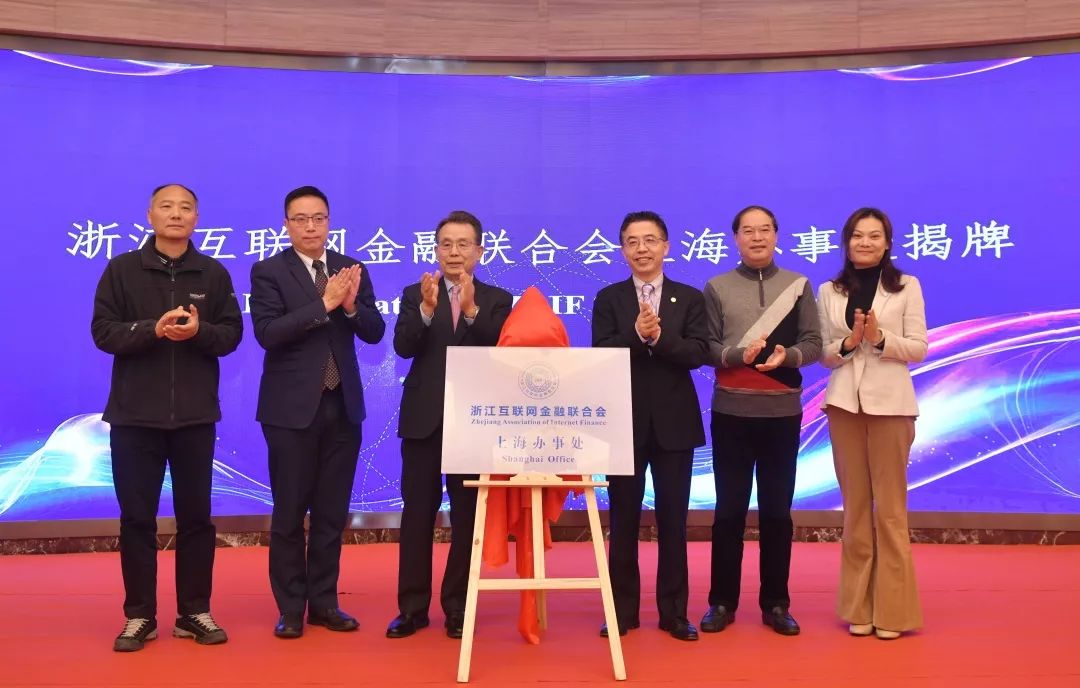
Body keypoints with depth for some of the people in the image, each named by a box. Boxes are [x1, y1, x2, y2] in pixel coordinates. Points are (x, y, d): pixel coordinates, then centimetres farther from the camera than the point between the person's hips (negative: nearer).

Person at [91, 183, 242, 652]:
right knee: (137, 517, 6)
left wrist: (199, 330, -19)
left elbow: (232, 333, 1)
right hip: (135, 414, -1)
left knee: (195, 516, 7)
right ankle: (139, 616, 18)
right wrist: (153, 329, -20)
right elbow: (103, 331, -4)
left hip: (195, 414, 1)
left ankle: (194, 613, 18)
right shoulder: (122, 269, 3)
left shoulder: (213, 273, 6)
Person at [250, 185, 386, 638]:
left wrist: (351, 305, -18)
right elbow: (268, 333, -17)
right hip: (292, 408, -3)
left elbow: (375, 333, 1)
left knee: (332, 512, 10)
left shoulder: (352, 269, 8)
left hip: (343, 405, 4)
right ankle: (291, 608, 18)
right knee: (289, 513, 5)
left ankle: (324, 602, 22)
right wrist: (324, 304, -22)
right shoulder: (268, 271, -3)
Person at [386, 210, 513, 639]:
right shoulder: (415, 295, 6)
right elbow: (403, 346, -9)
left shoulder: (497, 299, 4)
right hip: (424, 419, 1)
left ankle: (457, 608, 18)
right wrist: (427, 308, -25)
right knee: (417, 514, 6)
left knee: (467, 517, 6)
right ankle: (412, 607, 17)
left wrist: (471, 310, -25)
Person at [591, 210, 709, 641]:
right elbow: (600, 356, -9)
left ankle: (673, 612, 19)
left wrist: (660, 337, -22)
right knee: (623, 519, 8)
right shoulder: (608, 299, 4)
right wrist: (636, 335, -24)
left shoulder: (689, 298, 4)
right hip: (625, 421, 0)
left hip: (674, 421, 0)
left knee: (673, 519, 7)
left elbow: (699, 353, -8)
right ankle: (623, 610, 19)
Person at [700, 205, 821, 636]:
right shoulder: (717, 287, 4)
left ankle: (776, 603, 19)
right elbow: (707, 348, -2)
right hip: (731, 412, -1)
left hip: (782, 412, 1)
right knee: (729, 509, 6)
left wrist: (787, 356, -18)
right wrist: (740, 354, -20)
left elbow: (813, 344, 2)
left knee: (777, 510, 8)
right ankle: (722, 602, 16)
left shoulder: (798, 286, 6)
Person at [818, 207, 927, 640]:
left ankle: (892, 609, 10)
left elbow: (919, 348, 0)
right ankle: (858, 607, 15)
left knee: (890, 507, 1)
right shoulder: (829, 292, 9)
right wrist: (848, 342, -12)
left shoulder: (906, 287, 3)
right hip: (844, 404, 2)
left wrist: (880, 338, -16)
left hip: (890, 404, -2)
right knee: (855, 507, 7)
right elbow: (823, 355, 7)